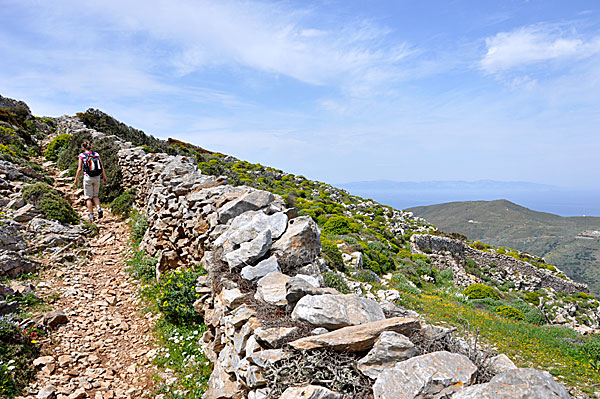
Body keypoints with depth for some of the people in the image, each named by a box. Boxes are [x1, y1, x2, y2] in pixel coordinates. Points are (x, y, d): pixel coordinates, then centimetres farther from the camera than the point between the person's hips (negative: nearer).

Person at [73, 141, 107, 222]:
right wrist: (104, 177, 9)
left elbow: (79, 169, -5)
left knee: (88, 197, 8)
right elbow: (102, 167, 1)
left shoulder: (82, 156, -5)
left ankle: (91, 215, 7)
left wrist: (76, 179, 4)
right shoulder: (96, 154, 2)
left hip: (87, 178, -3)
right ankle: (99, 209, -6)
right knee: (95, 195, 18)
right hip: (97, 177, 3)